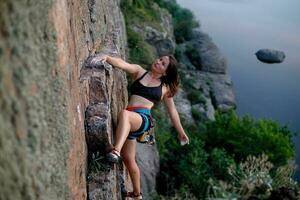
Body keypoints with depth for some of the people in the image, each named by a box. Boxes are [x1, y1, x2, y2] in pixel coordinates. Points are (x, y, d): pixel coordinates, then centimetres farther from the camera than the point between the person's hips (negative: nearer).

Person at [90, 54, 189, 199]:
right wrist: (107, 57, -21)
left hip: (143, 119, -4)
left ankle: (116, 151, -57)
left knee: (124, 114, -38)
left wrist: (181, 132, 25)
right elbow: (122, 64, -1)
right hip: (129, 121, 4)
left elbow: (172, 110, 21)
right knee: (128, 159, 7)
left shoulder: (165, 88, 15)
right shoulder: (139, 72, 16)